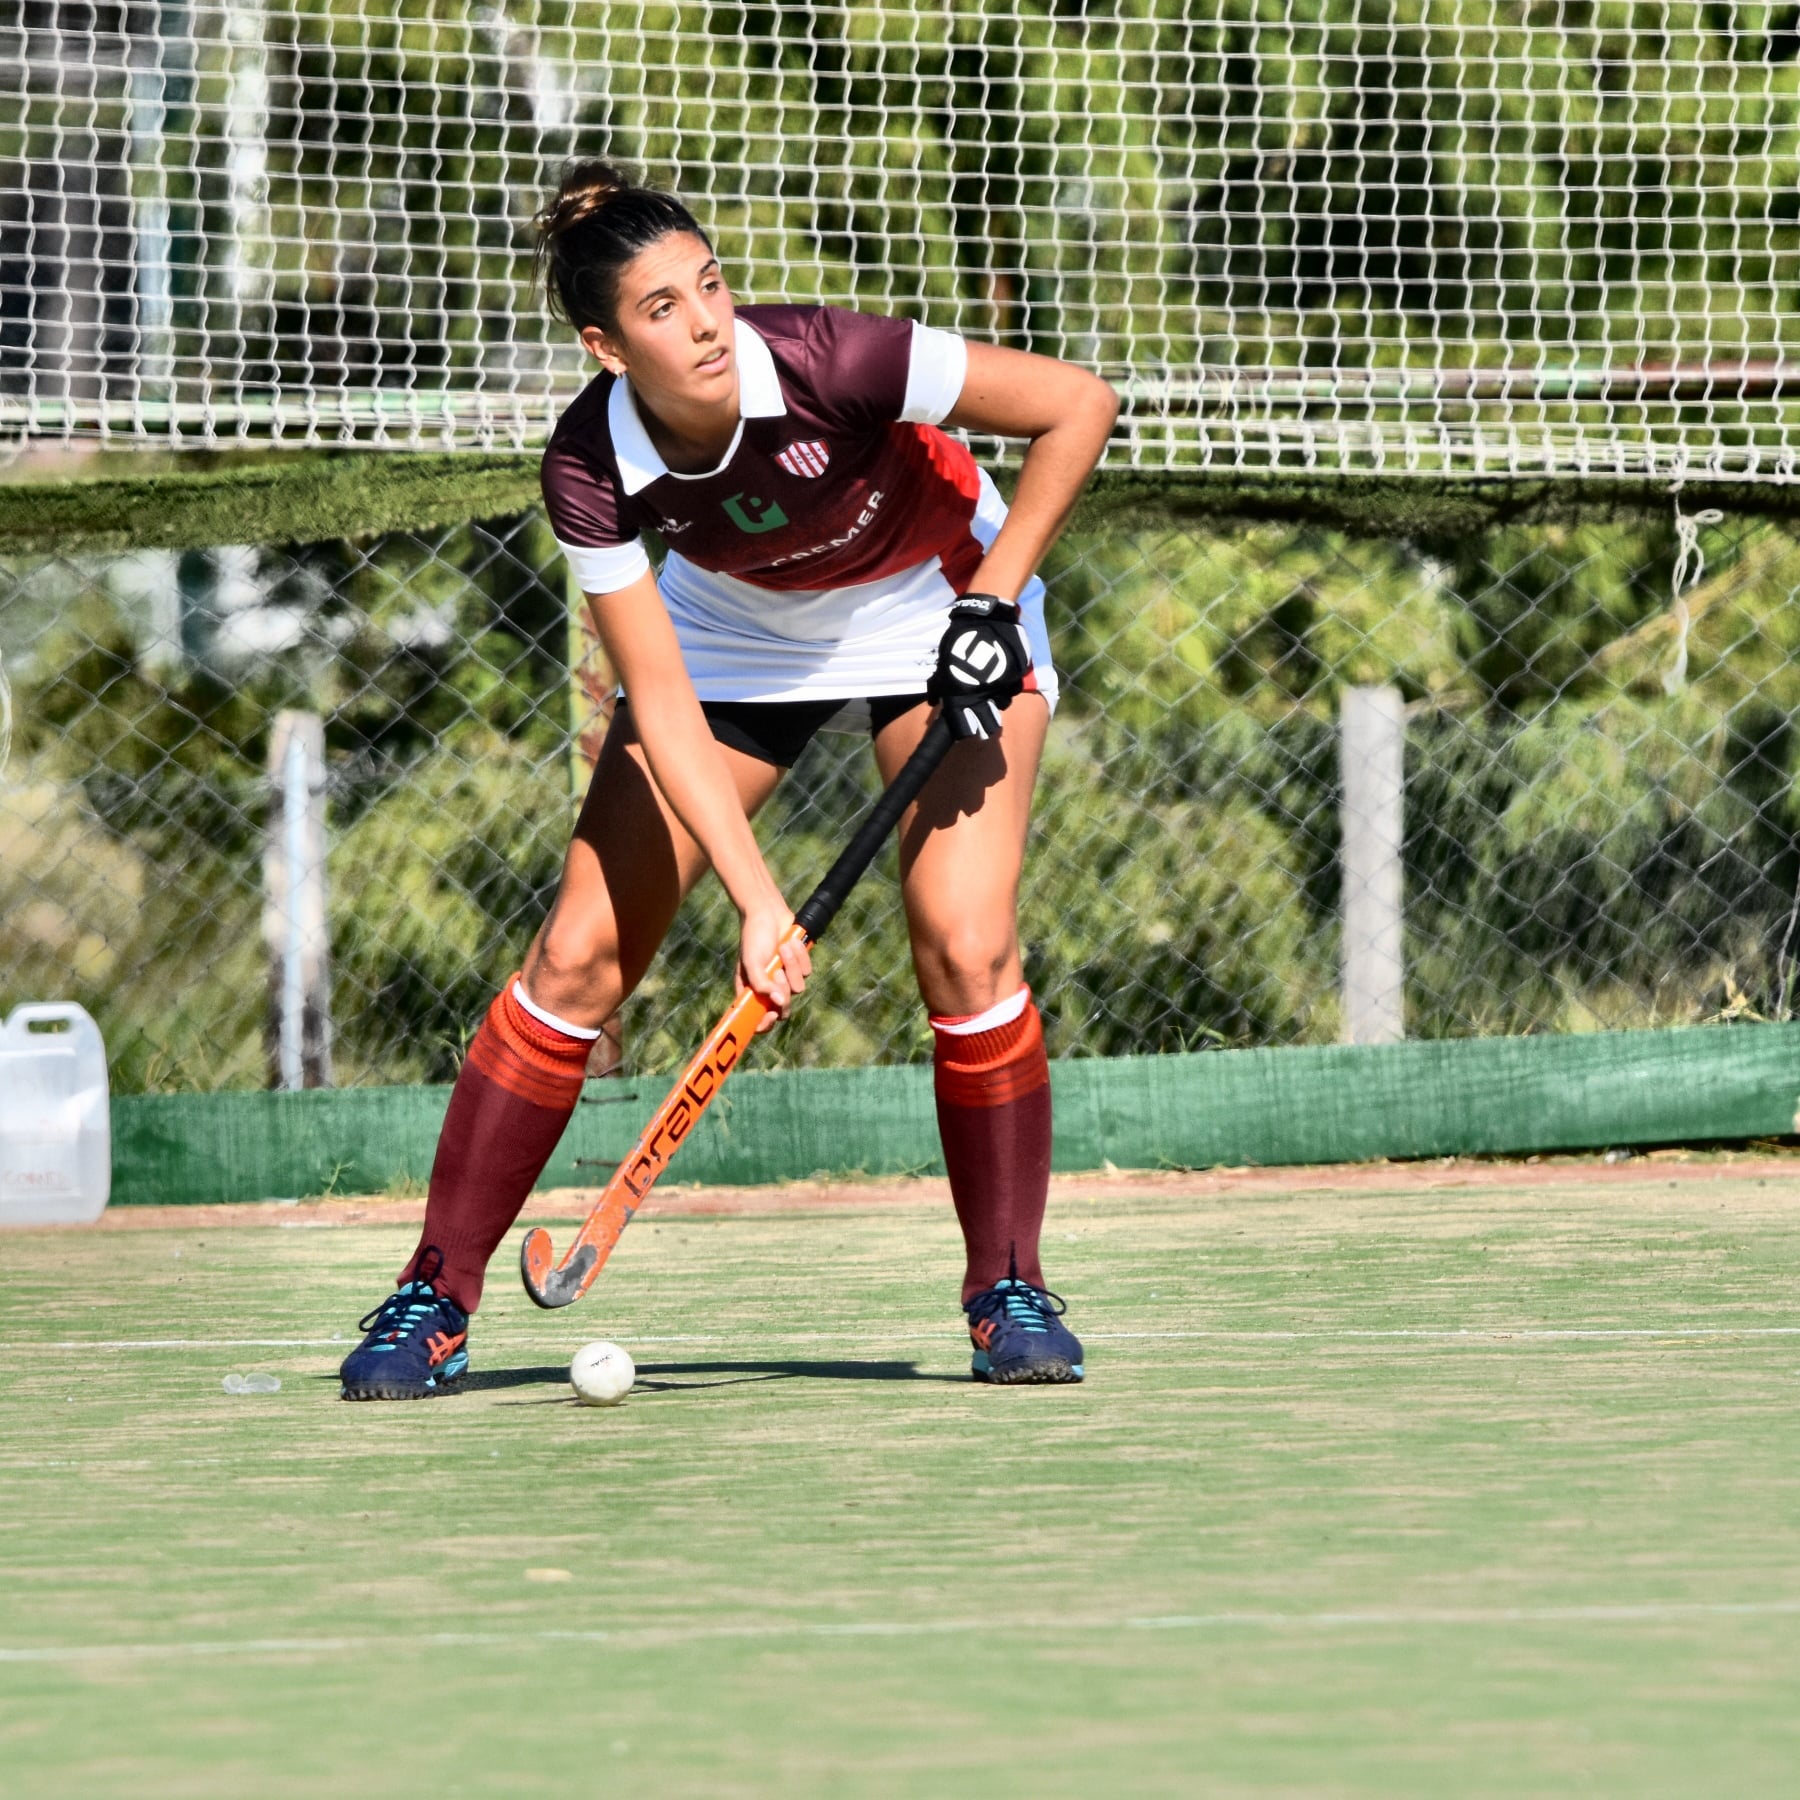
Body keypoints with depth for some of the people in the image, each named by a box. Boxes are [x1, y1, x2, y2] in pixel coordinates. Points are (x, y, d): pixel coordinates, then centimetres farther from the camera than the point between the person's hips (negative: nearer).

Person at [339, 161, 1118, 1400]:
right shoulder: (593, 466, -27)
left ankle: (1010, 1292, 0)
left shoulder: (828, 364, -35)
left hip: (936, 616, -2)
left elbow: (1080, 405, -26)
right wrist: (756, 899, -35)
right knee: (582, 954, -7)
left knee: (966, 950, -18)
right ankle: (435, 1299, 2)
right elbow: (664, 711, -25)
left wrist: (993, 604, -26)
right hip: (735, 630, 2)